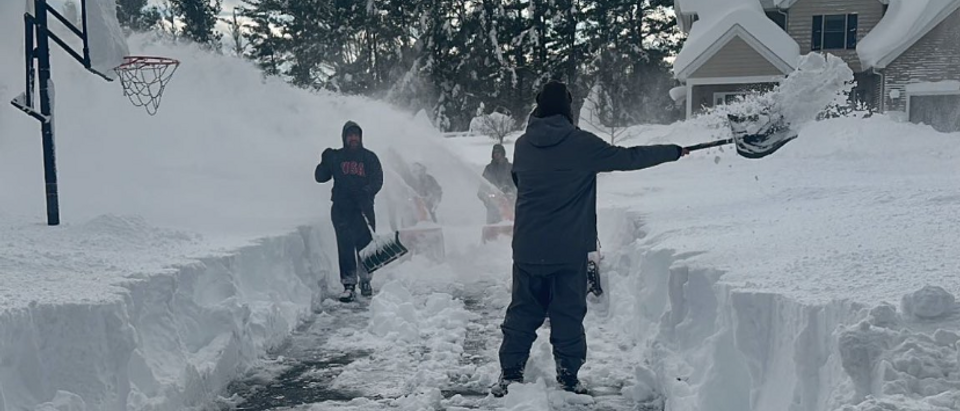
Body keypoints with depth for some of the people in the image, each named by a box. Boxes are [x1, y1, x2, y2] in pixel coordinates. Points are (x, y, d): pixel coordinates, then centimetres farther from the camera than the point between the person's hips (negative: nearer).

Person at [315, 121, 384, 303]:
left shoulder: (369, 157, 9)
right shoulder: (336, 157, 11)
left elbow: (378, 180, 2)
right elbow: (320, 177, 9)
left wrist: (366, 192, -16)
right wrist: (325, 162, -8)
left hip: (364, 208, 0)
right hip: (341, 208, 0)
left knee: (366, 244, 1)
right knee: (345, 247, -7)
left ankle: (365, 280, 20)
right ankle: (348, 285, -5)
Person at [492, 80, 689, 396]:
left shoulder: (523, 145, 3)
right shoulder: (580, 144, -10)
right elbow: (628, 158, -3)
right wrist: (673, 152, 9)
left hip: (527, 247, 4)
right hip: (569, 249, -3)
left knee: (523, 311, 12)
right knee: (569, 314, 8)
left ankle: (510, 374, 12)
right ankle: (568, 377, 14)